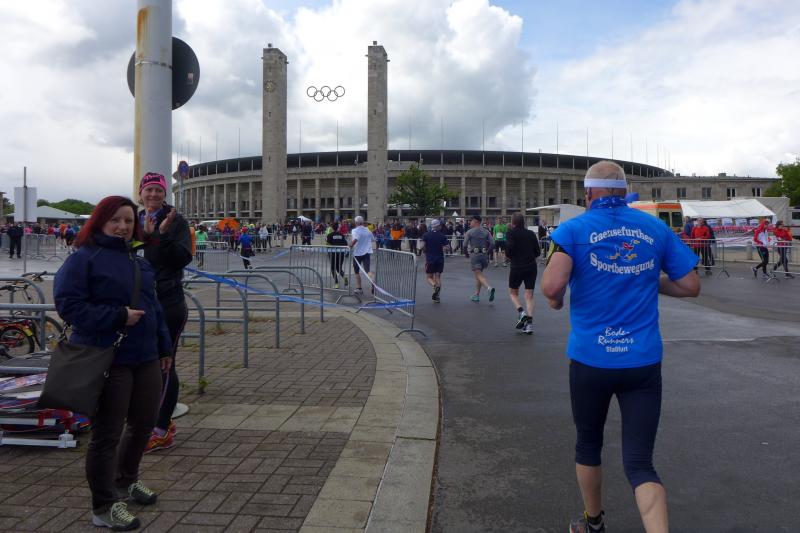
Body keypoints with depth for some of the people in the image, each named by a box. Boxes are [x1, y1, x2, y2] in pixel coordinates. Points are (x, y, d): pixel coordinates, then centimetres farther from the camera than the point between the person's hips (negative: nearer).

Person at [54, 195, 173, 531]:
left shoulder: (138, 261, 16)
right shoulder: (83, 258, -8)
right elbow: (68, 304, -16)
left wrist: (164, 346, 18)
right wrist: (118, 316, -21)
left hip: (145, 358, 8)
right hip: (107, 361, -8)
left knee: (144, 423, 18)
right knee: (107, 434, 2)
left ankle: (126, 481, 42)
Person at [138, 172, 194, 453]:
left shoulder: (176, 220, -4)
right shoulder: (135, 221, 12)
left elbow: (183, 258, -14)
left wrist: (164, 234, -24)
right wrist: (145, 234, -11)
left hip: (169, 303, -6)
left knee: (164, 365, -2)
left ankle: (161, 431, 5)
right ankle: (163, 423, 27)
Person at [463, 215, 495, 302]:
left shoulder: (469, 232, -3)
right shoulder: (486, 232, 8)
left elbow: (465, 245, -7)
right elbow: (492, 243, -2)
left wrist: (466, 253, 10)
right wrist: (487, 252, 9)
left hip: (474, 255, -5)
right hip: (484, 255, 5)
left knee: (479, 275, -11)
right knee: (479, 274, 17)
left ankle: (489, 288, -36)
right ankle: (476, 295, 20)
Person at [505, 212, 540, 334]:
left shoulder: (511, 233, -4)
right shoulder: (531, 234, 8)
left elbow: (509, 248, -18)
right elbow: (537, 252, 7)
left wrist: (509, 256, 2)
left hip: (517, 267, -3)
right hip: (531, 267, 3)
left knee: (513, 293, 16)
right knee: (529, 296, 5)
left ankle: (521, 312, -7)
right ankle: (529, 323, -4)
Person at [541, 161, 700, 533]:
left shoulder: (573, 229, -5)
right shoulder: (656, 229, 5)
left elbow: (551, 286, -21)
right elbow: (691, 286, 8)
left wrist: (556, 301, 1)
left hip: (589, 359, -1)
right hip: (644, 361, 2)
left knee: (588, 444, 21)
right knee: (639, 462, 4)